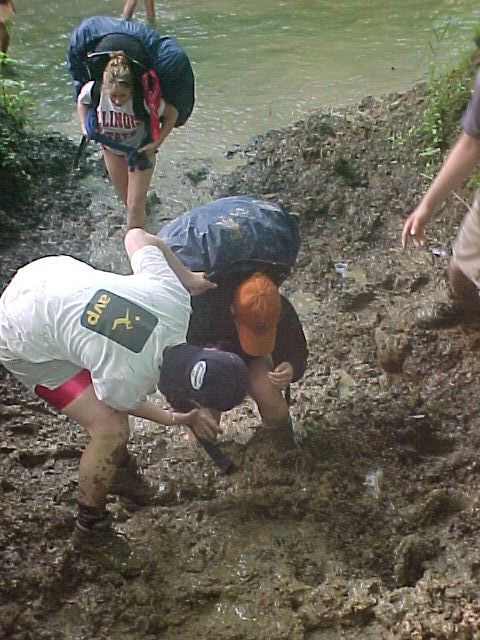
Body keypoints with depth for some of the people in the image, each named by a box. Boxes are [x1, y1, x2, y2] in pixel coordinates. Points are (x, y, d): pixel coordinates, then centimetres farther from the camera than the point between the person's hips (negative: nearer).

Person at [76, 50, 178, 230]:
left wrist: (156, 143, -26)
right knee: (127, 200, 17)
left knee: (135, 205, -5)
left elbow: (172, 113, -21)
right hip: (111, 149, 3)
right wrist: (85, 125, -17)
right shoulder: (93, 90, -30)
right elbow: (81, 100, -4)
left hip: (139, 149, -3)